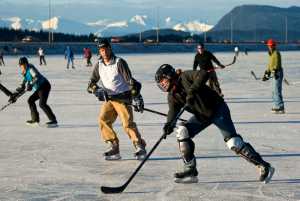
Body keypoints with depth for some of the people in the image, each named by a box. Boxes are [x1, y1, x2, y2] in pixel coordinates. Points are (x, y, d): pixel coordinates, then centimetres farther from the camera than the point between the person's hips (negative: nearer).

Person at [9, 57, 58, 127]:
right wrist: (15, 94, 22)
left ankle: (53, 121, -24)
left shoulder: (31, 69, -10)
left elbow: (37, 77, -26)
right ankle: (35, 120, 22)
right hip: (39, 88, 10)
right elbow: (23, 85, 25)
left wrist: (31, 84, -37)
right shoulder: (26, 73, 18)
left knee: (42, 104, -22)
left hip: (44, 86, -10)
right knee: (30, 100, 15)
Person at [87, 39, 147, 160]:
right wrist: (96, 90, -13)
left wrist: (137, 97, -18)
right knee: (103, 119, -14)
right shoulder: (99, 65, 8)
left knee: (127, 122, -15)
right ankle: (114, 148, -8)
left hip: (122, 97, -5)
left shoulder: (119, 62, -9)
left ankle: (140, 147, -3)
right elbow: (91, 83, 10)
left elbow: (130, 81, -12)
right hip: (108, 99, 5)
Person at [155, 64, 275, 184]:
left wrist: (192, 91, -39)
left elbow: (203, 74, -31)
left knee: (233, 142, -17)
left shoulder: (185, 77, -15)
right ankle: (190, 170, -1)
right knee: (182, 132, -8)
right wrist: (169, 124, -31)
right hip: (201, 115, 8)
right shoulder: (172, 96, 4)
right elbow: (173, 110, -12)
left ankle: (263, 166, -12)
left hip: (217, 109, -8)